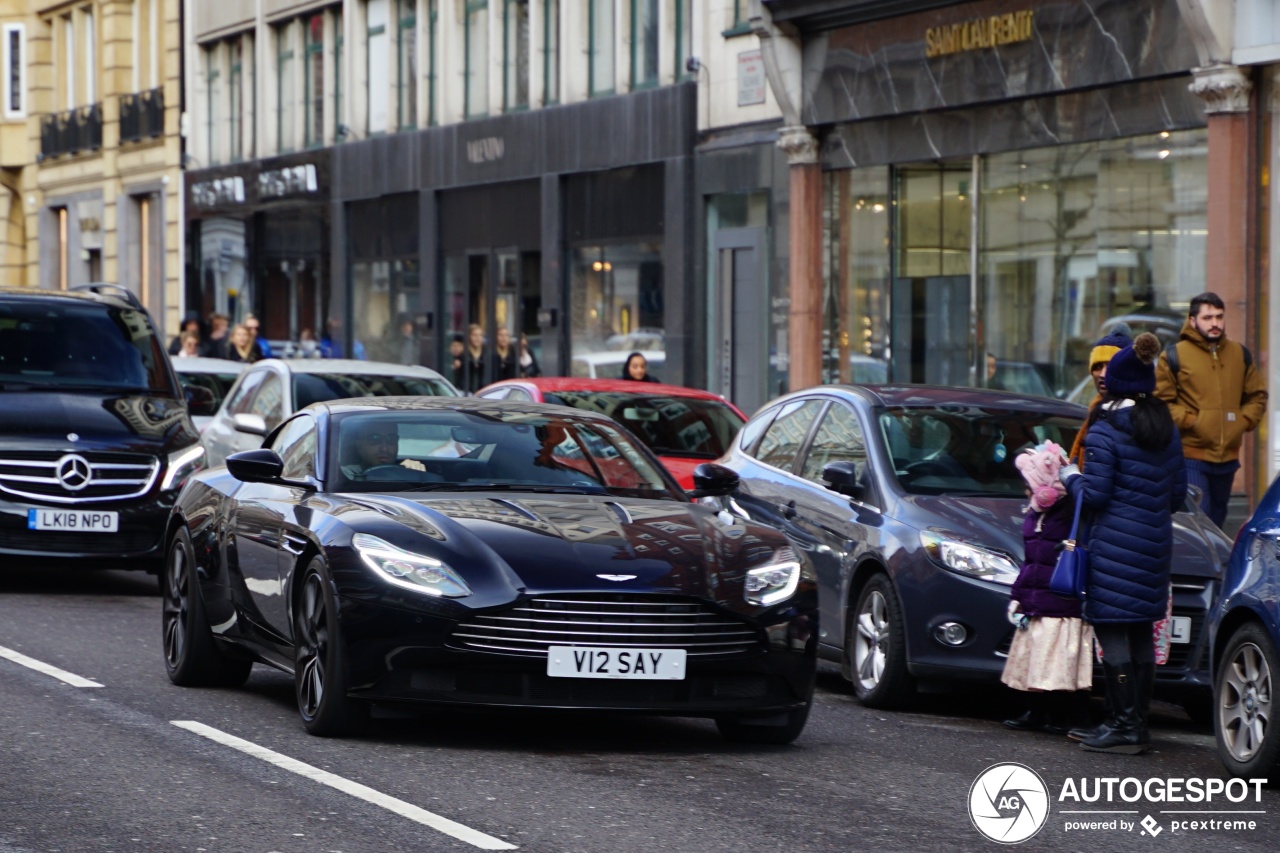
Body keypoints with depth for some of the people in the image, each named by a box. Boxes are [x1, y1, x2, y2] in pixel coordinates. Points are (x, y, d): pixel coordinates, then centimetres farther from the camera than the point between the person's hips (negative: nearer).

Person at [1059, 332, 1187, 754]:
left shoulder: (1105, 431, -11)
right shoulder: (1167, 430, 9)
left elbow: (1095, 495, -12)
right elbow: (1178, 493, 13)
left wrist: (1071, 477, 7)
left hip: (1116, 543, -7)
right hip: (1156, 541, 7)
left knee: (1111, 632, -4)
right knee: (1142, 633, 11)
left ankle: (1125, 726, -6)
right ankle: (1136, 723, 16)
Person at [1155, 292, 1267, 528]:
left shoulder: (1240, 355, 12)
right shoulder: (1174, 356, -3)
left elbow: (1257, 396, 19)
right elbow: (1160, 401, -4)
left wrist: (1245, 421, 3)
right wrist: (1188, 421, -13)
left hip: (1228, 455, 5)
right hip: (1191, 457, -5)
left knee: (1217, 518, 15)